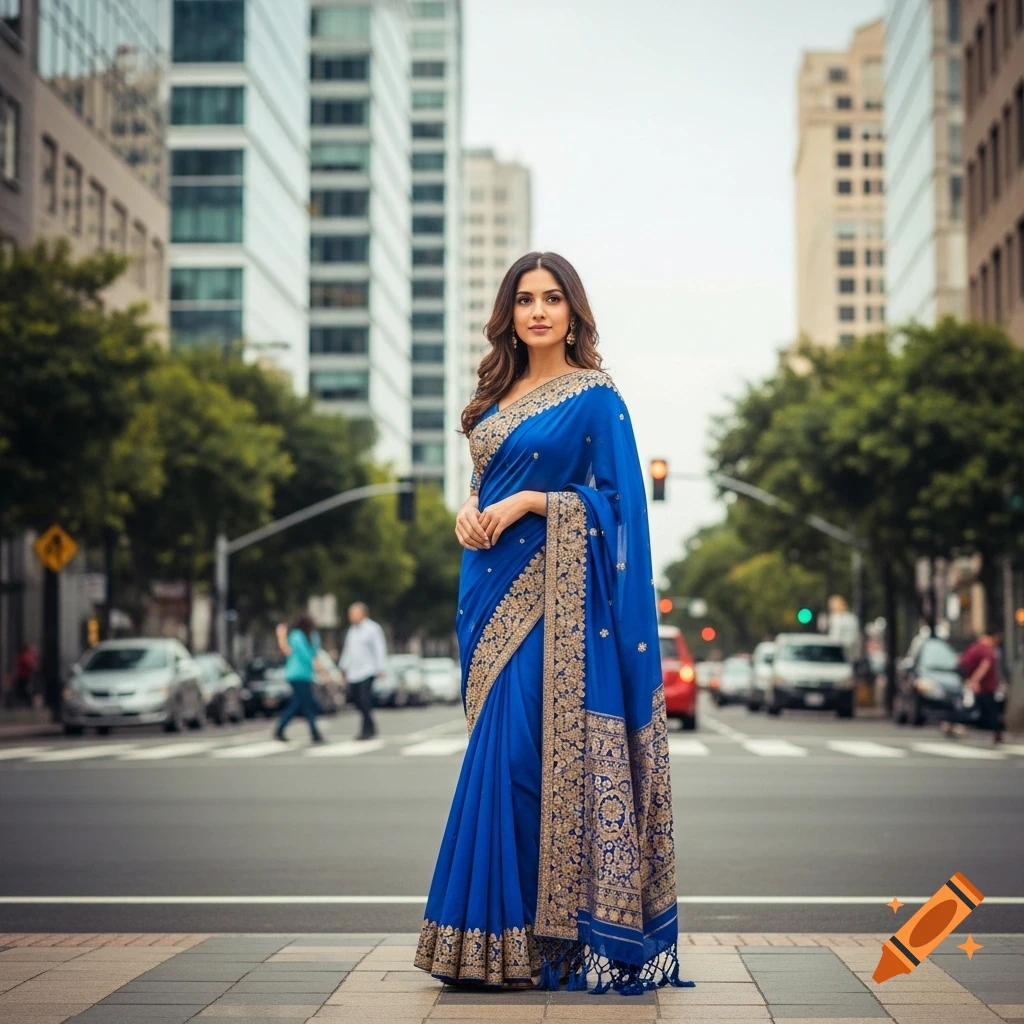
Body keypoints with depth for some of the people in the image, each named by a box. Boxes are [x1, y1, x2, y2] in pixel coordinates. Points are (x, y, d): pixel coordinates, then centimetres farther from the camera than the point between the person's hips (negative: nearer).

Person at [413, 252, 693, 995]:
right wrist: (470, 508, 0)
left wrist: (526, 502, -15)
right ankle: (500, 930, 13)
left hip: (552, 593, -7)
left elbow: (617, 500, -8)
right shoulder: (498, 396, 16)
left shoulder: (595, 397, -4)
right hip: (494, 588, 7)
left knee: (522, 748, -10)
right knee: (500, 747, 7)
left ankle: (516, 936, -2)